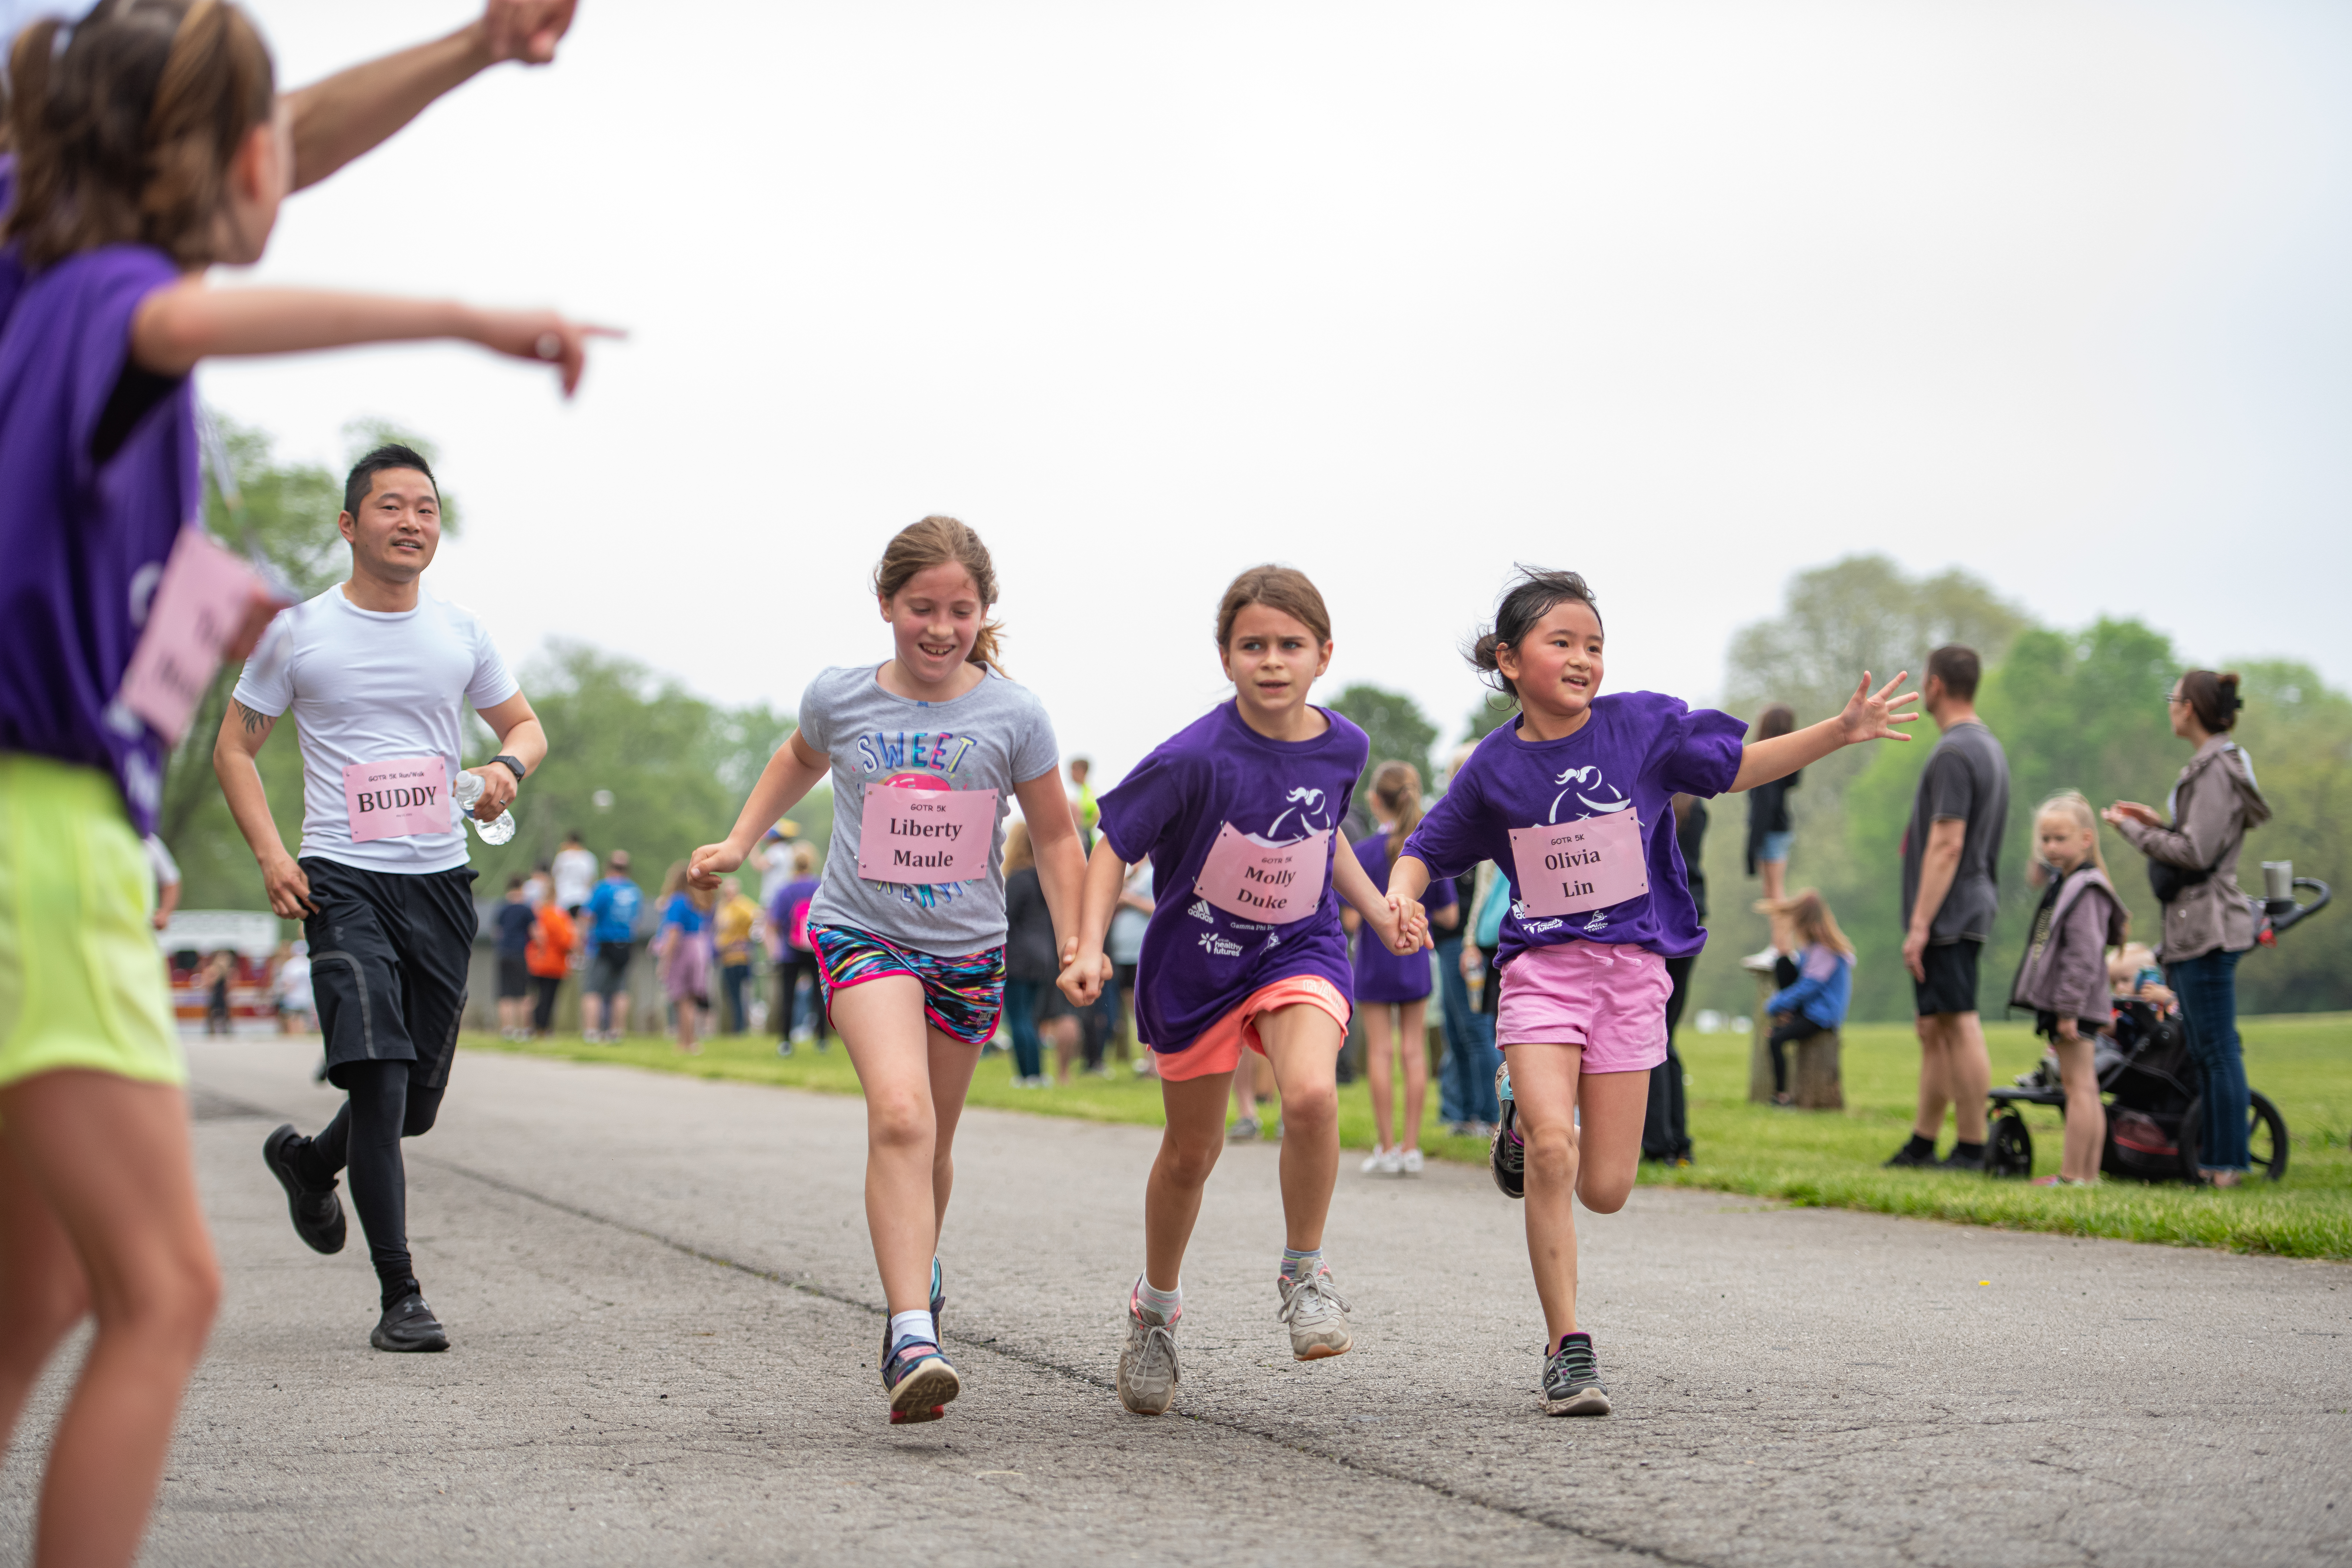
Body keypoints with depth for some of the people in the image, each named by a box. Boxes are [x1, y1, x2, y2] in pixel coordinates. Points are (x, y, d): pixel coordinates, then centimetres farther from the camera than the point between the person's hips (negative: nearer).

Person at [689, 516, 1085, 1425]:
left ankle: (916, 1274, 45)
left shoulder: (1012, 716, -6)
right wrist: (739, 842, 16)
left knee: (928, 1143, 14)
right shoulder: (840, 698, -3)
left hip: (967, 948, 2)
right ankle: (912, 1339, -30)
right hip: (862, 933, -2)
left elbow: (1055, 838, 5)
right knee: (901, 1116, -24)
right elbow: (802, 758, 21)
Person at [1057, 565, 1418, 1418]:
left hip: (1300, 950, 2)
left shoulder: (1343, 746, -8)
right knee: (1191, 1151, 11)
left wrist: (1378, 912, 7)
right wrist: (1090, 945, -24)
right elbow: (1115, 846, -13)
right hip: (1197, 957, -1)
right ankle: (1156, 1307, 39)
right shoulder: (1194, 759, -23)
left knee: (1312, 1094, -28)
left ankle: (1304, 1274, -5)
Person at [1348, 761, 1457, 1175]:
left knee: (1380, 1052, 3)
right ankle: (1411, 1148, 7)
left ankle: (1387, 1148, 5)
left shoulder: (1364, 854, -13)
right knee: (1414, 1051, 6)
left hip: (1374, 961, -3)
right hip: (1415, 961, 3)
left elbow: (1351, 922, -16)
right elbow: (1450, 916, 2)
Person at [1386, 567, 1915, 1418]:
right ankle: (1566, 1349, -8)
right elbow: (1427, 850, 11)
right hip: (1541, 966, -1)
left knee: (1604, 1191, 0)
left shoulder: (1641, 725, -2)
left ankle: (1532, 1121, 36)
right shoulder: (1494, 768, -1)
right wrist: (1400, 895, -11)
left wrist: (1842, 730, -1)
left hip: (1631, 967, 1)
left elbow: (1737, 766, 8)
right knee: (1552, 1152, -20)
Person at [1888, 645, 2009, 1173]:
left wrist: (1920, 924, -21)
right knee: (1934, 1029, 13)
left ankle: (1972, 1149, -7)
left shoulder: (1953, 754, -15)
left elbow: (1948, 845, -21)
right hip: (1973, 907, 10)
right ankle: (1922, 1145, 18)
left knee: (1959, 1026, -8)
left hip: (1948, 913, -10)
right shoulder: (1990, 747, 17)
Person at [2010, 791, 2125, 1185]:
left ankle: (2073, 1174, -9)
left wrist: (2069, 1009, -23)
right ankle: (2089, 1172, 15)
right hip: (2064, 1004, 11)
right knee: (2086, 1089, 11)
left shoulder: (2085, 890, -16)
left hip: (2077, 1004, -11)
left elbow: (2085, 955, -21)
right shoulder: (2062, 883, 16)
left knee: (2078, 1086, -9)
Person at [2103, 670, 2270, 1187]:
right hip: (2190, 926, 11)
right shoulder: (2212, 764, 17)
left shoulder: (2217, 769, -14)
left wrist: (2136, 831, -9)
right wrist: (2157, 824, 13)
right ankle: (2211, 1155, 16)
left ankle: (2227, 1163, -5)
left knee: (2217, 1048, -7)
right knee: (2204, 1050, 12)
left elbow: (2198, 853, -19)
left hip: (2207, 929, -11)